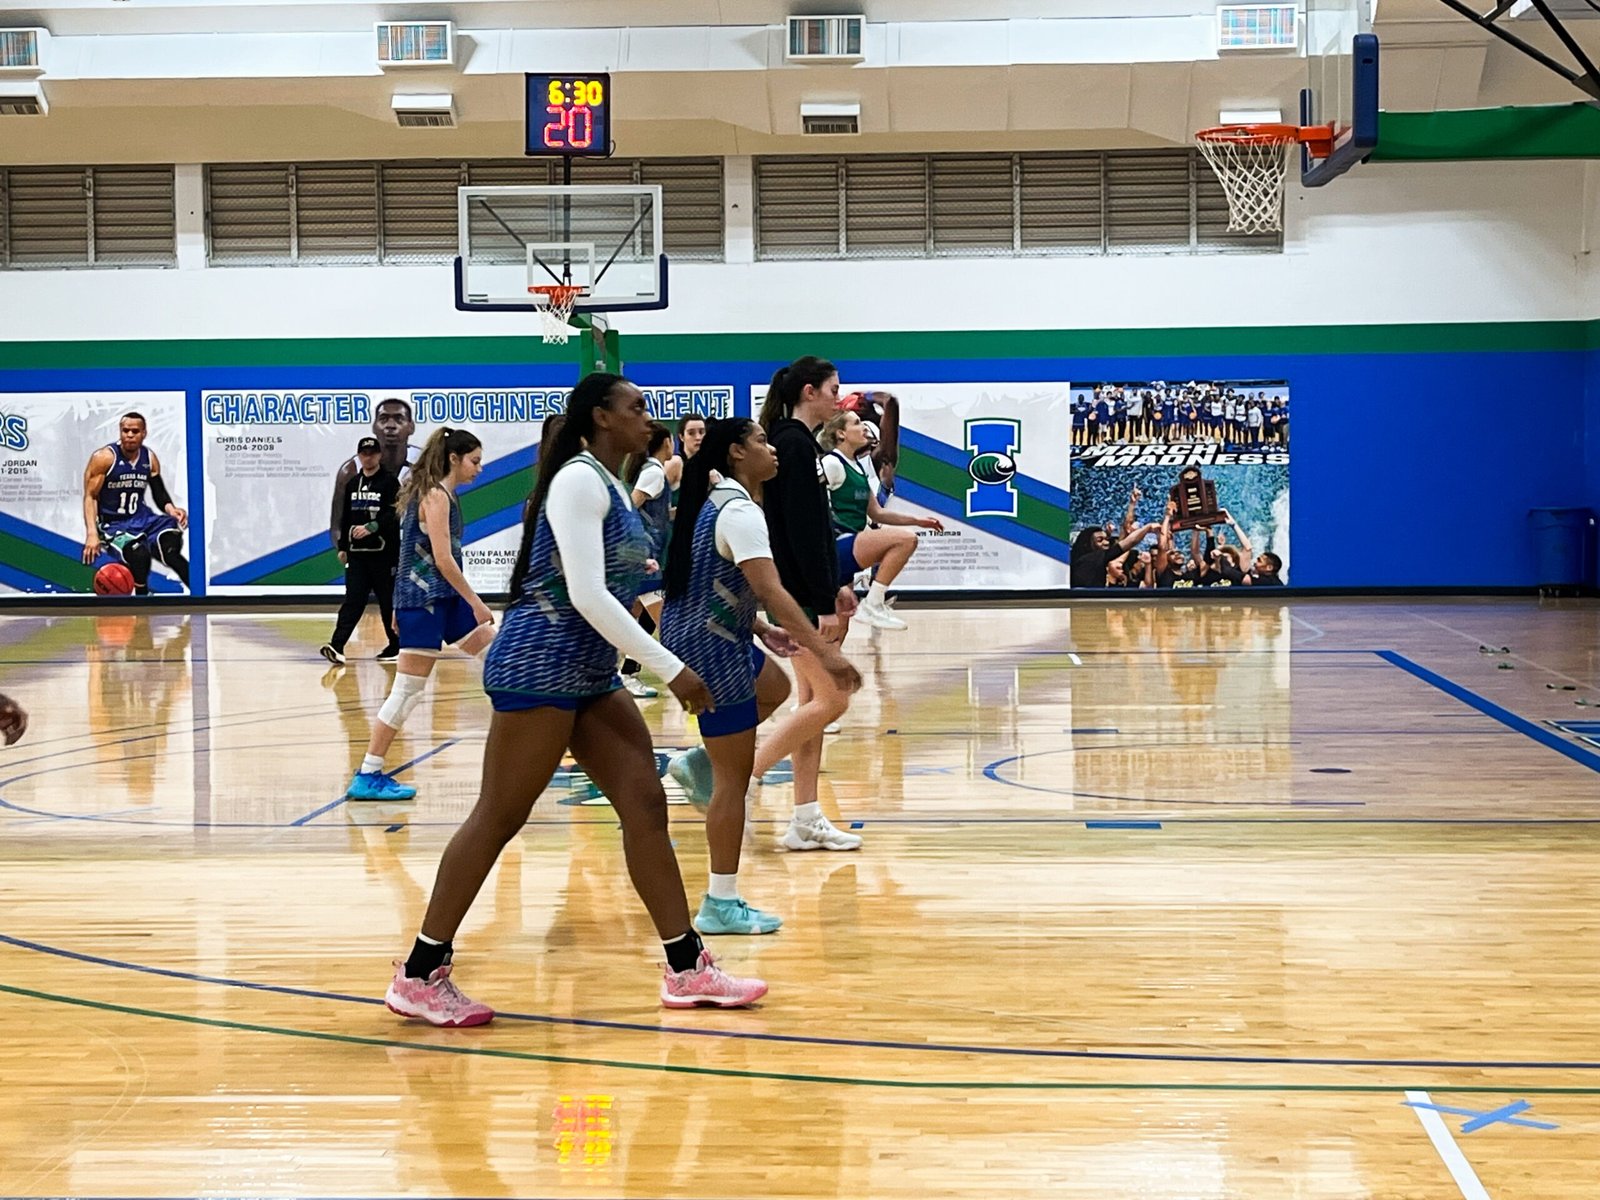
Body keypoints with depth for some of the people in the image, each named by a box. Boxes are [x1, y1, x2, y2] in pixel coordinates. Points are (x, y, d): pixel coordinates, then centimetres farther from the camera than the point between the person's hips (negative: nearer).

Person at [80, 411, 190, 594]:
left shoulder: (150, 458, 3)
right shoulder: (104, 457, -12)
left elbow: (159, 493, 13)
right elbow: (90, 497, -11)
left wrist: (171, 510, -10)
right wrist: (92, 534, -23)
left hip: (141, 517, 5)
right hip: (113, 524, -5)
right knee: (140, 554, -33)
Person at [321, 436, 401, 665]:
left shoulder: (390, 482, -4)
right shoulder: (352, 483, 14)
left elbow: (394, 515, -14)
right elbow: (345, 517, 18)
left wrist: (371, 527, -26)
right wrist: (342, 546, 15)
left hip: (384, 551, -4)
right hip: (356, 552, 4)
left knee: (388, 601, 3)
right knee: (353, 599, -5)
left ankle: (395, 646, 13)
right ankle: (337, 645, -15)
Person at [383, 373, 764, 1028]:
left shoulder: (610, 484, 15)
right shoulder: (579, 479, -14)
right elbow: (584, 594, -22)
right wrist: (671, 667, -21)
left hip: (589, 673, 9)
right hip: (540, 665, -9)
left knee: (645, 802, 4)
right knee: (499, 818, -4)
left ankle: (687, 968, 8)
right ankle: (419, 975, 5)